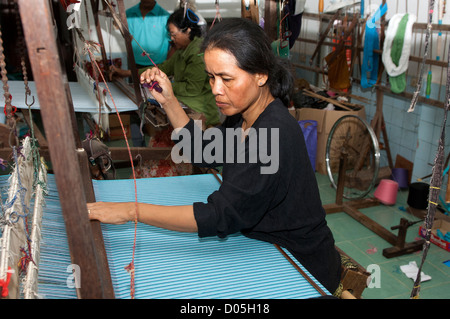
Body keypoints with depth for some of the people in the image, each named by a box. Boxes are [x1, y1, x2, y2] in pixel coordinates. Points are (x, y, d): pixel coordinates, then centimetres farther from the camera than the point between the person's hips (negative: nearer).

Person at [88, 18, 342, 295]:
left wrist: (132, 211, -30)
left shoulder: (276, 134, -31)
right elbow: (204, 153, 13)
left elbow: (222, 215, -33)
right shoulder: (243, 116, -3)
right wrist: (168, 101, 3)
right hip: (266, 246, 8)